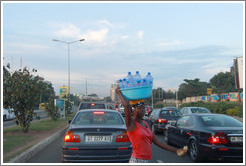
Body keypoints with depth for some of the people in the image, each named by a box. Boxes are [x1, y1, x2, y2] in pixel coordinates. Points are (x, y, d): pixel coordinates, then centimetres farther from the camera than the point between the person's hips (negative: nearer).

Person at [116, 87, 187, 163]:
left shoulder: (145, 124, 12)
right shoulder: (131, 123, -10)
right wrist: (119, 93, -13)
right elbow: (127, 105, -29)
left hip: (147, 160, 8)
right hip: (137, 160, -8)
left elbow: (157, 142, 12)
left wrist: (176, 150, 9)